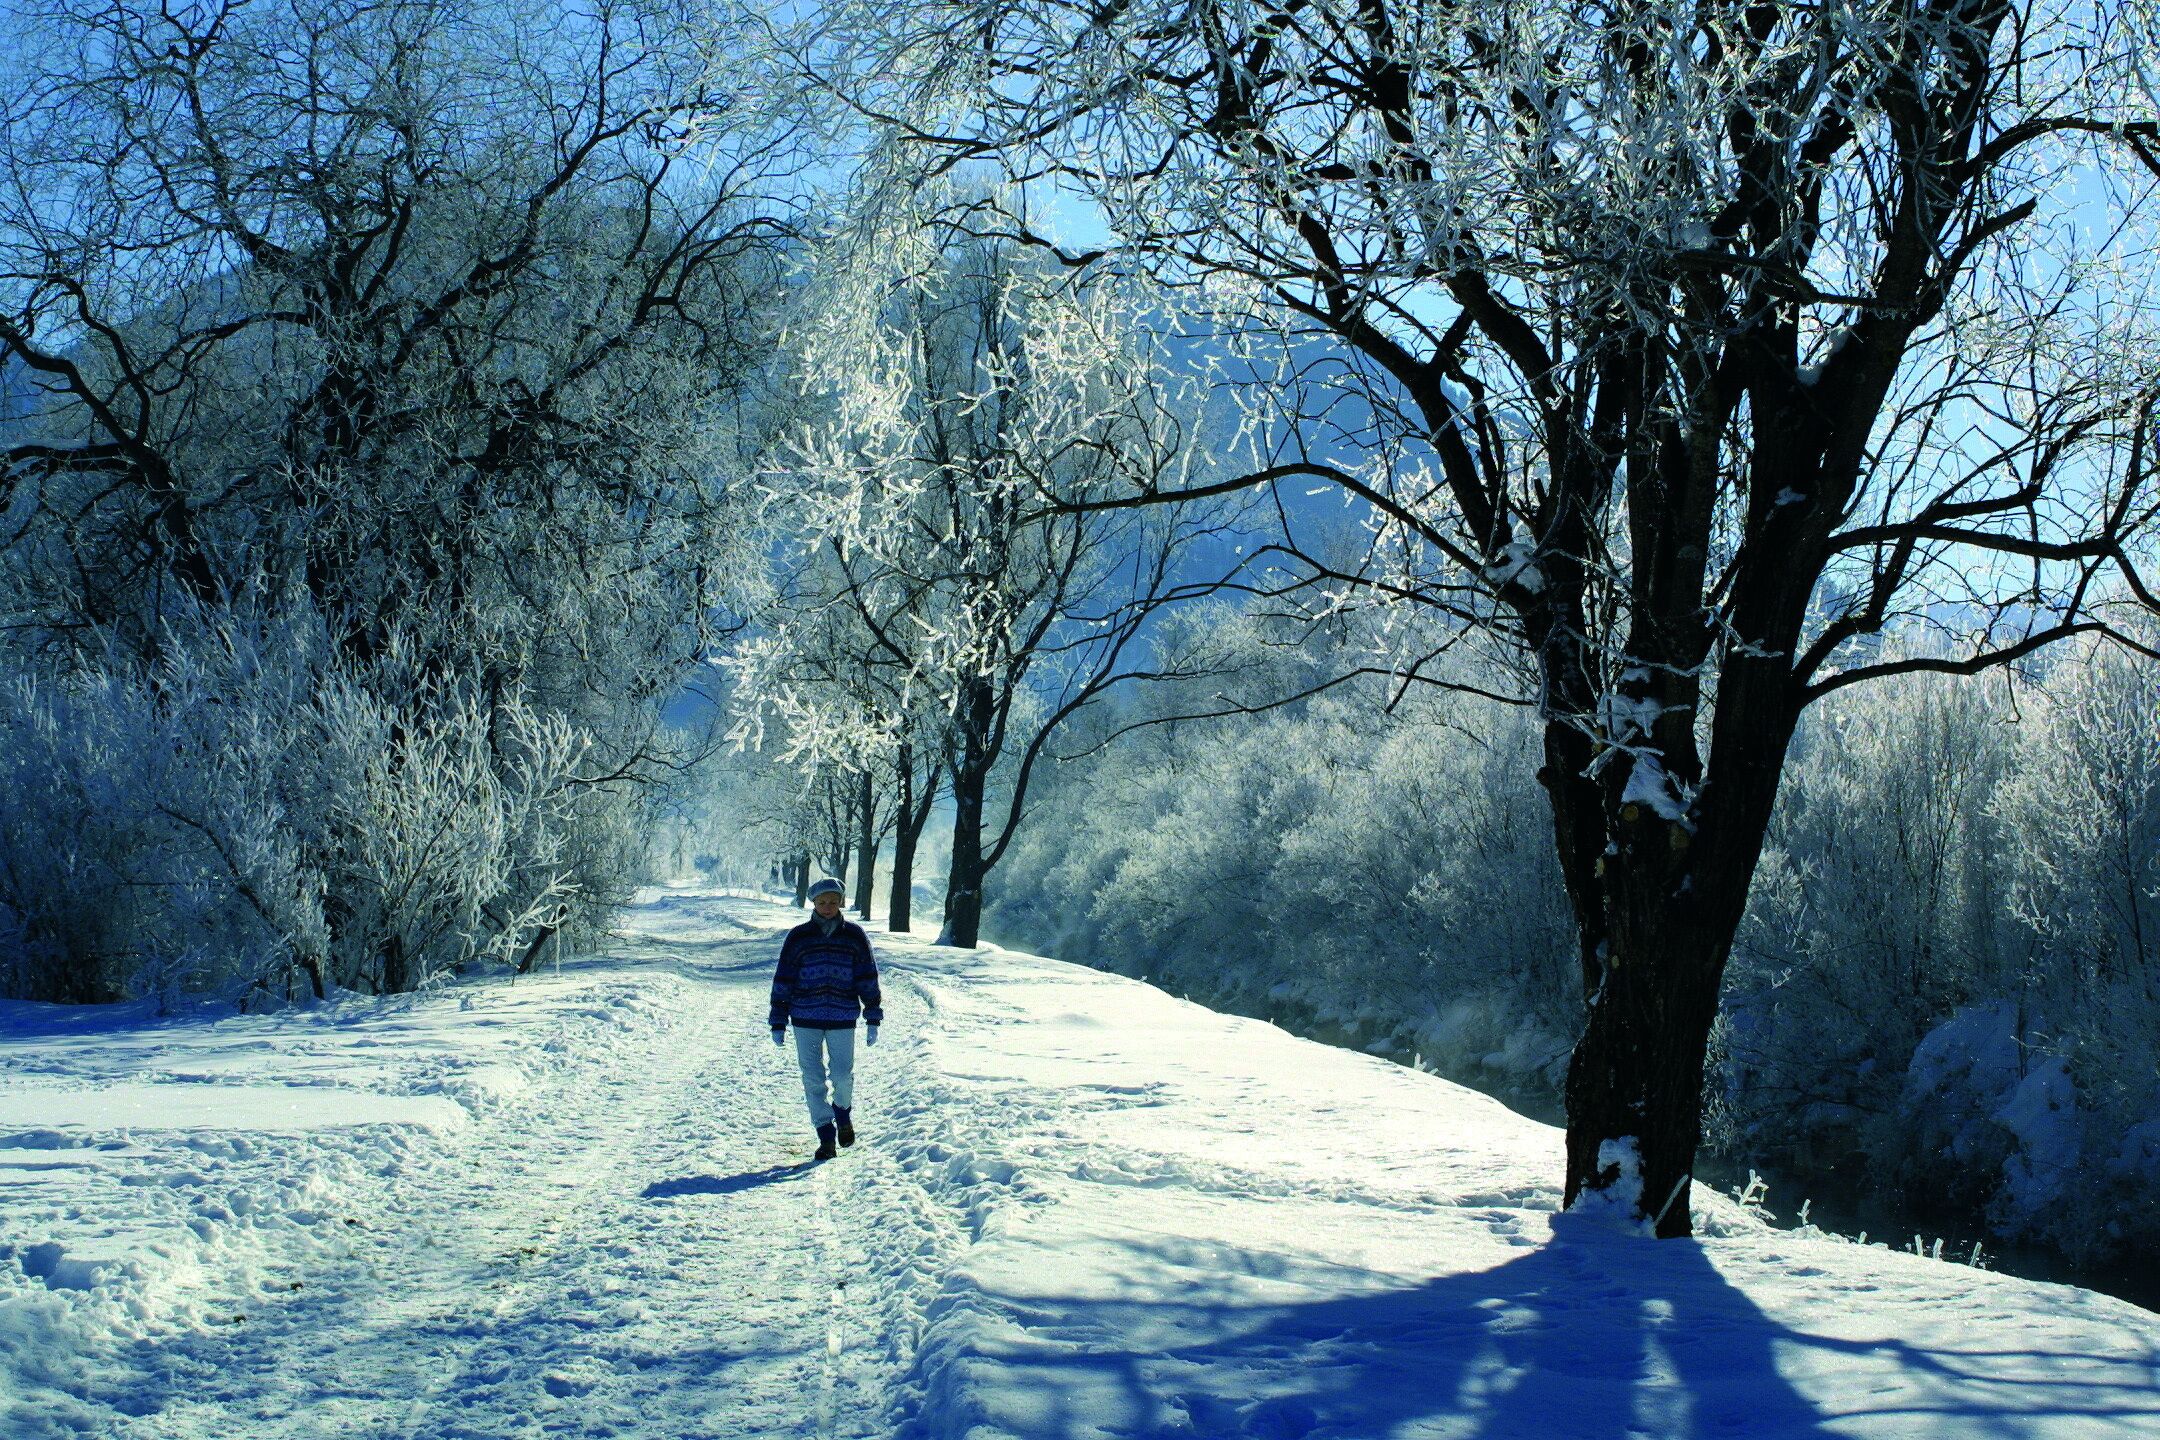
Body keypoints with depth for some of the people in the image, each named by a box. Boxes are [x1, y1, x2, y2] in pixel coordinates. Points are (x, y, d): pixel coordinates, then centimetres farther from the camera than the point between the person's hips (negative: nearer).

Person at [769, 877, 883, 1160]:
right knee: (813, 1079, 0)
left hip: (842, 1018, 0)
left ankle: (843, 1113, 30)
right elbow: (783, 980, 6)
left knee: (842, 1076, -2)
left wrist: (873, 1019, 2)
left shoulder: (854, 935, 4)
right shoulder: (798, 937, 3)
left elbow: (868, 977, 6)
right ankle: (826, 1136, 10)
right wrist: (779, 1023, 3)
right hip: (806, 1019, 0)